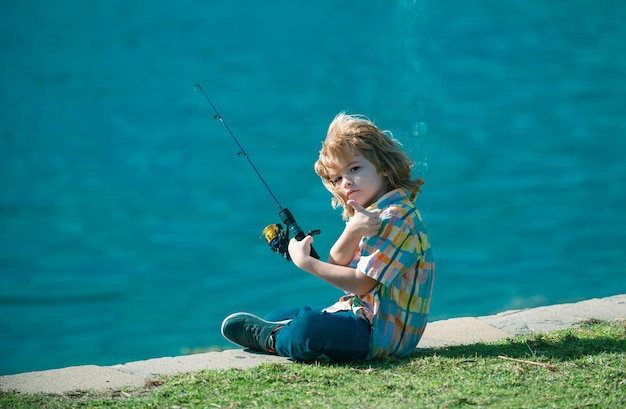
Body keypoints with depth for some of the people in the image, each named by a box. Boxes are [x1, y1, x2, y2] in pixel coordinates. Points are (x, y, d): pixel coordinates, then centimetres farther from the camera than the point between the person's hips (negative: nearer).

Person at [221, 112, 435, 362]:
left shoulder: (397, 217, -17)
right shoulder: (368, 213, 15)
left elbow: (361, 284, -20)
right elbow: (336, 264, 3)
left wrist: (306, 262, -14)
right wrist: (352, 232, -18)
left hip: (382, 330, -10)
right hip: (361, 313, 11)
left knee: (308, 329, -34)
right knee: (280, 315, 21)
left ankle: (270, 339, -8)